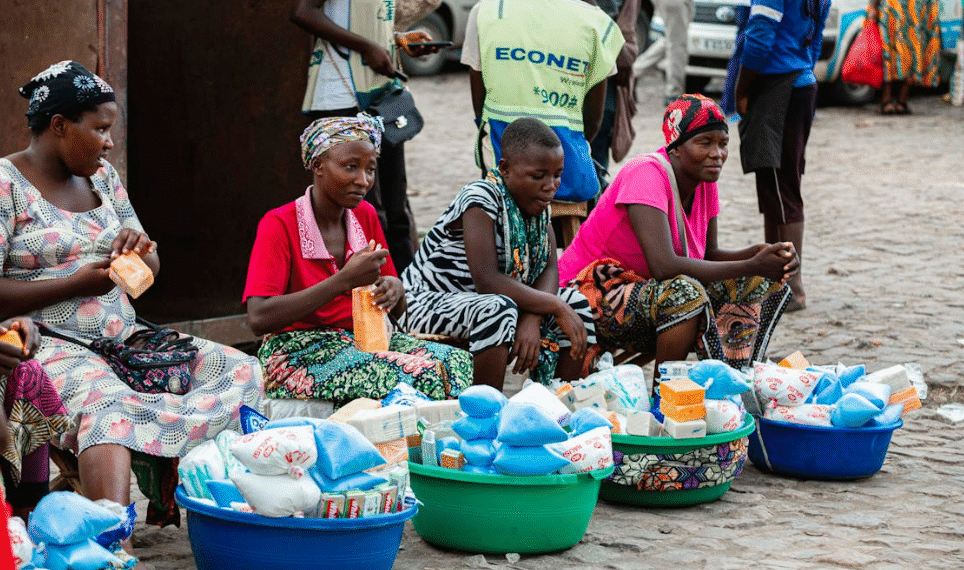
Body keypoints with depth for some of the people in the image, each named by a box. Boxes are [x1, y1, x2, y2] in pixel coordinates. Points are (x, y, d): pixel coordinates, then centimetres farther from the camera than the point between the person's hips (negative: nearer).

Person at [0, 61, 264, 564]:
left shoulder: (102, 177, 17)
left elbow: (150, 273, 21)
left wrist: (140, 251, -3)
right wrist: (78, 283, -15)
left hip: (124, 338, 8)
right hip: (49, 347, -7)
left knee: (241, 371, -11)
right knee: (106, 405, -40)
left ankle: (163, 466, -25)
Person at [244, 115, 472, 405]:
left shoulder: (365, 216, 11)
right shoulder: (279, 226, -9)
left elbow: (397, 311, 17)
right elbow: (259, 318, -23)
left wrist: (395, 289, -11)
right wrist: (345, 280, -26)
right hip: (296, 356, -7)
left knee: (455, 360, -21)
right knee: (416, 374, -31)